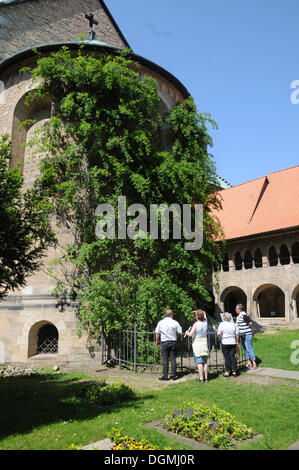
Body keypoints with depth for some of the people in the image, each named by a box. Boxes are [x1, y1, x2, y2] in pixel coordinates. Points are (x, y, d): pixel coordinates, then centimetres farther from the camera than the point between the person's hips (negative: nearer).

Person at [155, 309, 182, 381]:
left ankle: (165, 376, 6)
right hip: (173, 342, 1)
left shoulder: (161, 322, -1)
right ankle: (173, 375, 10)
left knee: (165, 360, 3)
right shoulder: (175, 323, -3)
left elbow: (157, 333, 2)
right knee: (173, 359, 7)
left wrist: (157, 341, 15)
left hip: (164, 342, -1)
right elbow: (180, 332, 1)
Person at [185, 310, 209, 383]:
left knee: (199, 362, -3)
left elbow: (190, 334, -17)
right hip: (204, 343, 6)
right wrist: (198, 311, 16)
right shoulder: (205, 323, 2)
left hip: (197, 344, -6)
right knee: (205, 362, 10)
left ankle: (201, 378, -2)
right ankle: (206, 378, 13)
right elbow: (204, 313, 22)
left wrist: (187, 333, 2)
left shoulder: (196, 324, -14)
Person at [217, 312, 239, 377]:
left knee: (227, 357, 4)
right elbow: (236, 335, 7)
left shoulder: (222, 324, -7)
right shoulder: (233, 324, 5)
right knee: (233, 357, 8)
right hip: (233, 343, 3)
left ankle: (227, 372, 11)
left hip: (225, 343, -3)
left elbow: (219, 334, -19)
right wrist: (237, 343, 16)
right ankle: (234, 371, 12)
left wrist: (219, 339, -1)